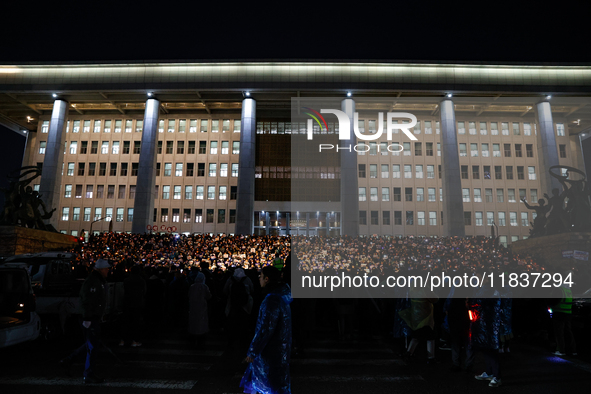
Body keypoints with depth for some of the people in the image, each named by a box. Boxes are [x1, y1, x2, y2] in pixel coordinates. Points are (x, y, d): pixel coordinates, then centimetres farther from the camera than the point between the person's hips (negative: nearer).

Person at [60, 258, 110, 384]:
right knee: (92, 345, -1)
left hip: (96, 318, 10)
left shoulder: (100, 281, 14)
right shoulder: (91, 282, -19)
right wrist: (87, 318, -25)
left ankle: (68, 361, 30)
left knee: (93, 343, 20)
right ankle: (89, 375, 11)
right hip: (91, 319, -10)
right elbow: (87, 301, -23)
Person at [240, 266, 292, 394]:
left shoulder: (272, 300, -26)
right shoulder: (281, 296, 4)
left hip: (271, 352, -9)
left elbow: (265, 329, -26)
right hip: (279, 348, 9)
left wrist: (252, 352, -17)